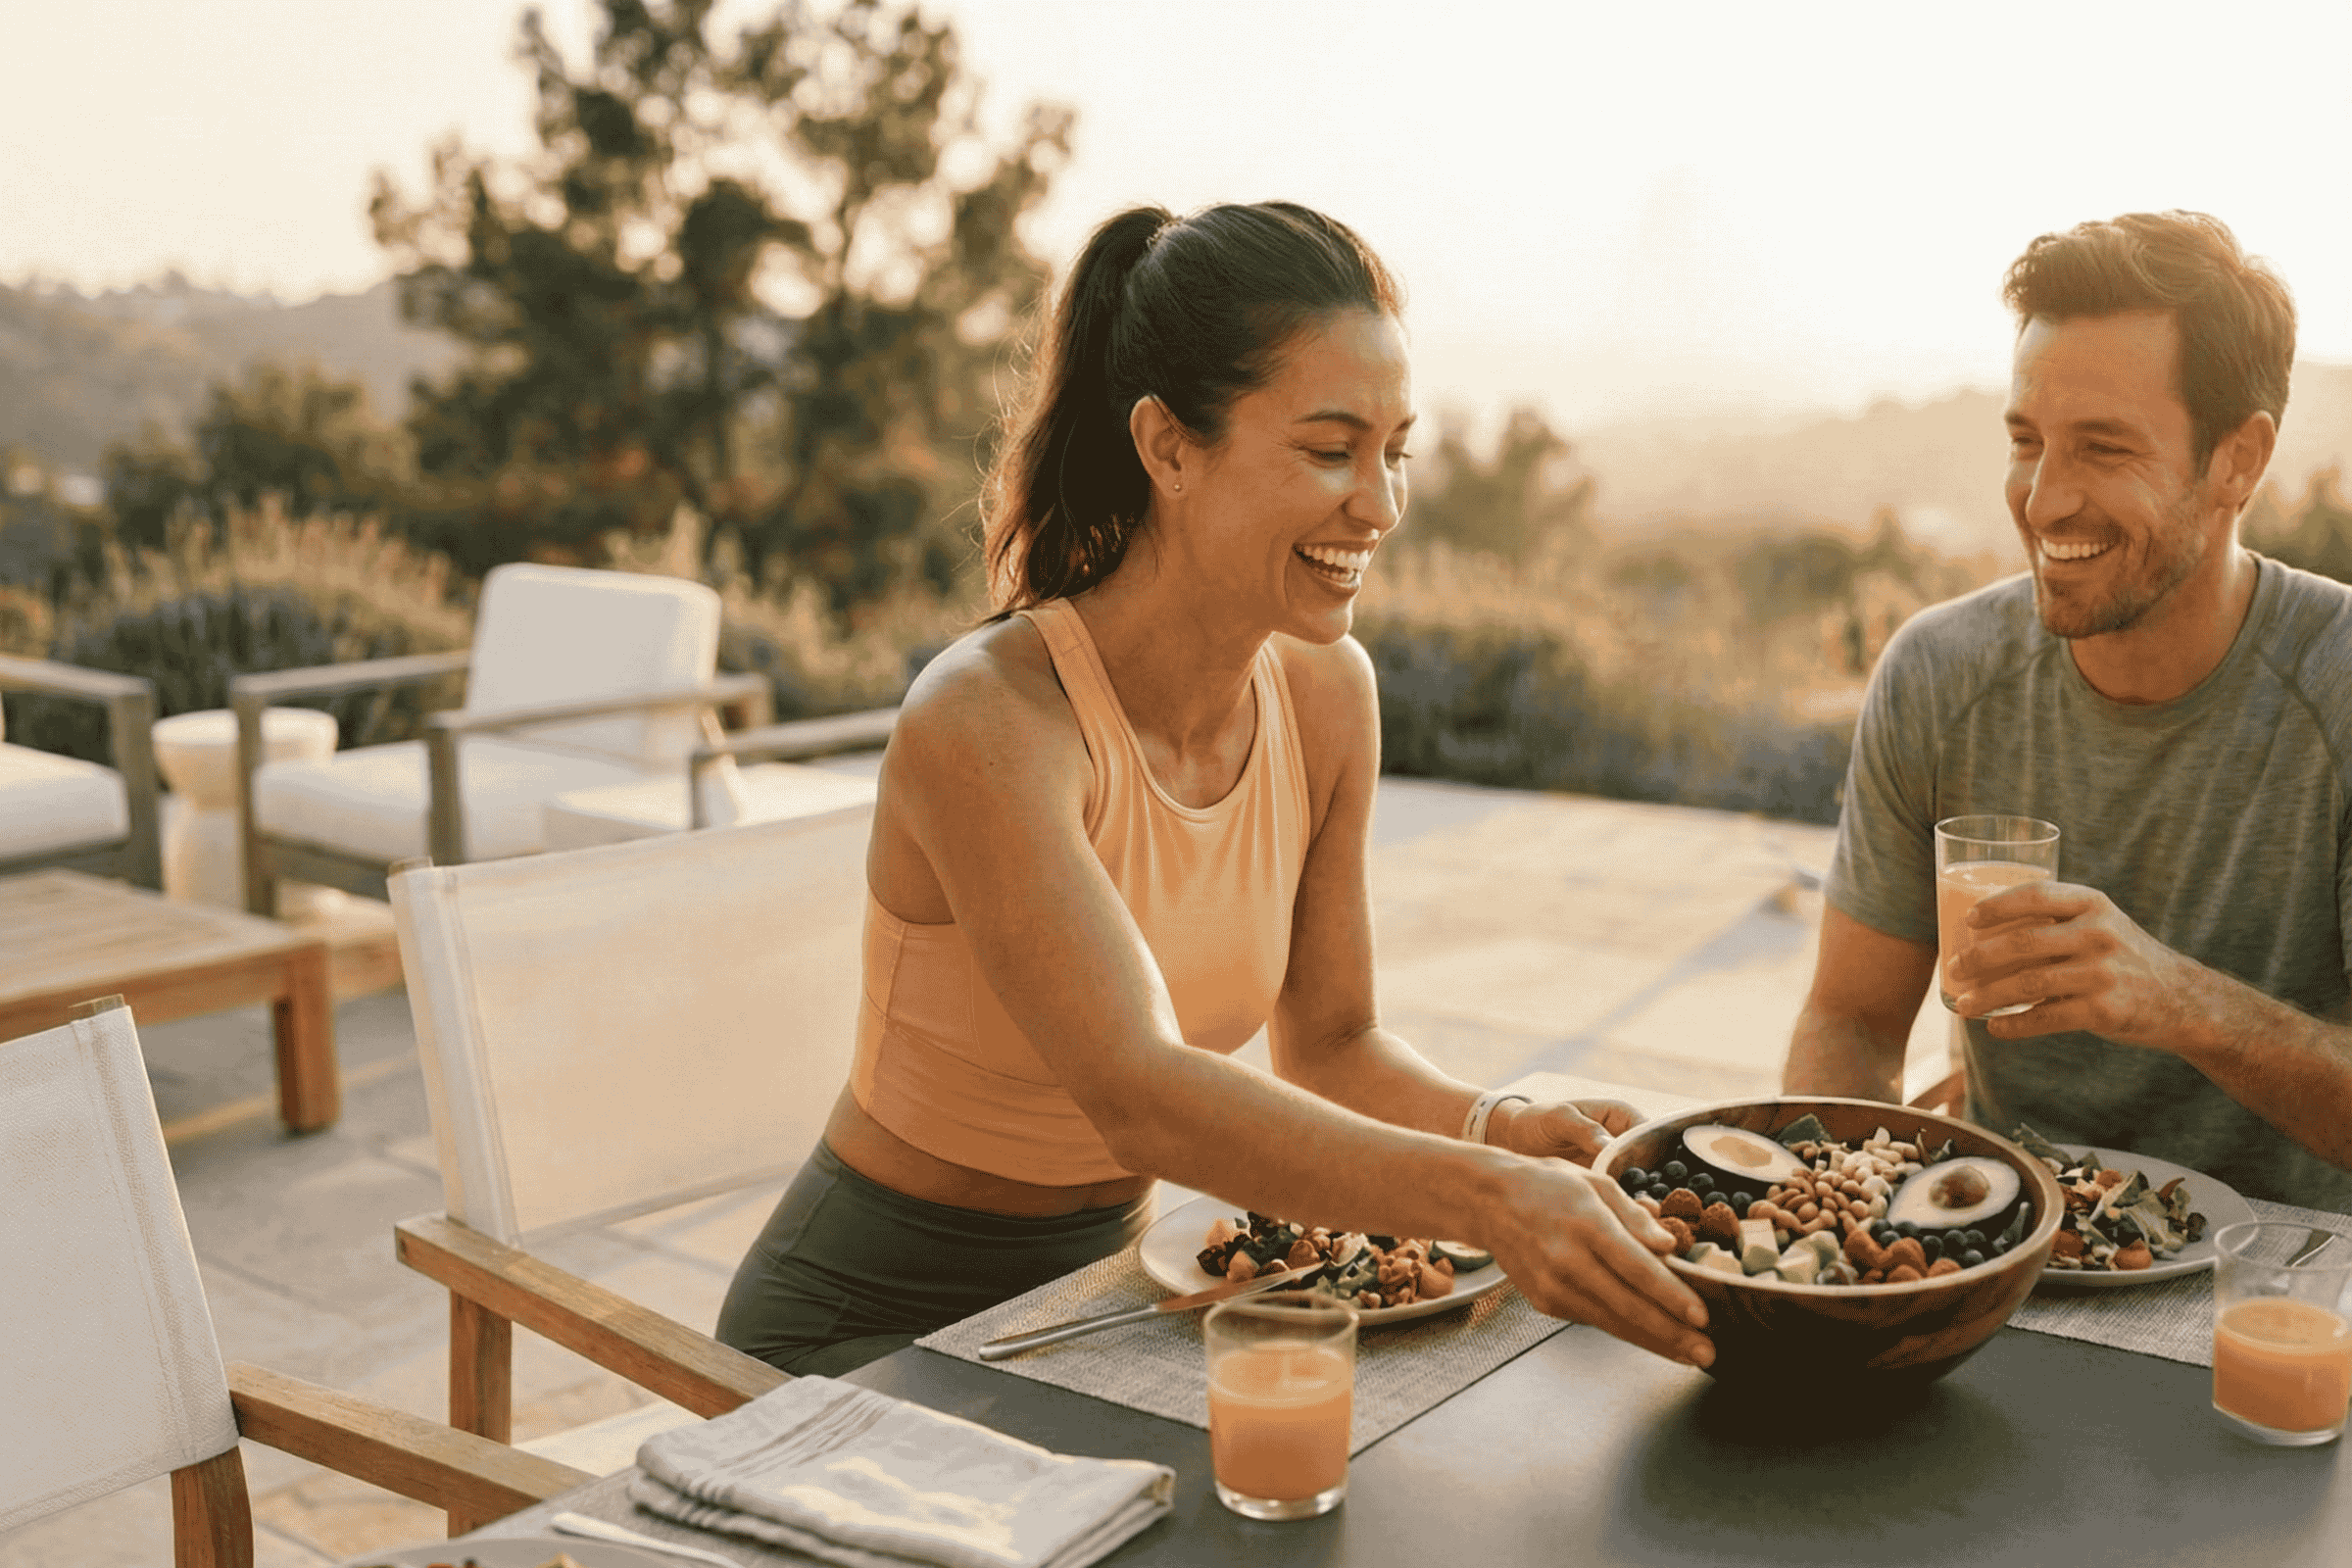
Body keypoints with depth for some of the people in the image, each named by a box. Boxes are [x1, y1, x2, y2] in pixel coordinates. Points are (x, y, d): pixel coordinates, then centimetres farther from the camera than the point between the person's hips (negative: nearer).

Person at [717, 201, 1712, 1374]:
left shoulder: (1326, 694, -5)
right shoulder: (986, 720, -26)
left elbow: (1331, 1043, 2)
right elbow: (1136, 1092, -37)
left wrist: (1503, 1130, -17)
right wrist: (1483, 1197, -47)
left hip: (1103, 1281, 6)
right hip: (870, 1323, -6)